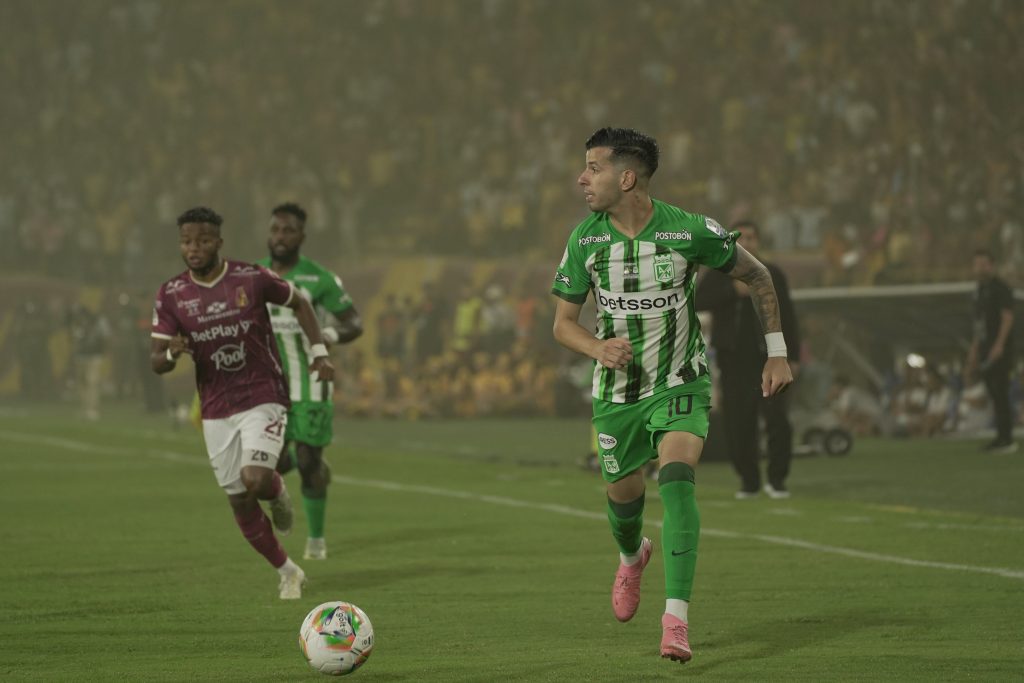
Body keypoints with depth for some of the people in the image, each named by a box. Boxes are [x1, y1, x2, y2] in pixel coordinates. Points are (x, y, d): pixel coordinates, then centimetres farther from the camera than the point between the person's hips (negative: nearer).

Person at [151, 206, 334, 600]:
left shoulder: (251, 279, -7)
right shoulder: (171, 296, -3)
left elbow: (298, 304, 11)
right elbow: (156, 362, -4)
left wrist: (319, 352, 2)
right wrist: (171, 354, -27)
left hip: (263, 400, -3)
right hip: (216, 412, 3)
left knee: (257, 481, -25)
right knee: (240, 505, 5)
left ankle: (278, 493, 13)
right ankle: (288, 573, 24)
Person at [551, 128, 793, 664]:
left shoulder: (690, 232, -17)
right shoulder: (585, 239, -9)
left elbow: (756, 276, 0)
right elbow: (563, 322, 0)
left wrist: (777, 352, 0)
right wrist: (598, 348, -22)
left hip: (680, 383, -3)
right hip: (617, 392, 3)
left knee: (676, 481, -24)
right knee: (623, 494, 15)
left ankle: (676, 619, -27)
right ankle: (631, 557, 54)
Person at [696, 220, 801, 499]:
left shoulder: (773, 275, 10)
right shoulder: (718, 275, 7)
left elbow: (787, 317, 12)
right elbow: (698, 301, -11)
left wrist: (793, 356, 6)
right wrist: (733, 290, -20)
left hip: (769, 358, 0)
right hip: (734, 359, 0)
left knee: (777, 418, -11)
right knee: (739, 423, -1)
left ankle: (776, 479, -1)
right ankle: (748, 481, 11)